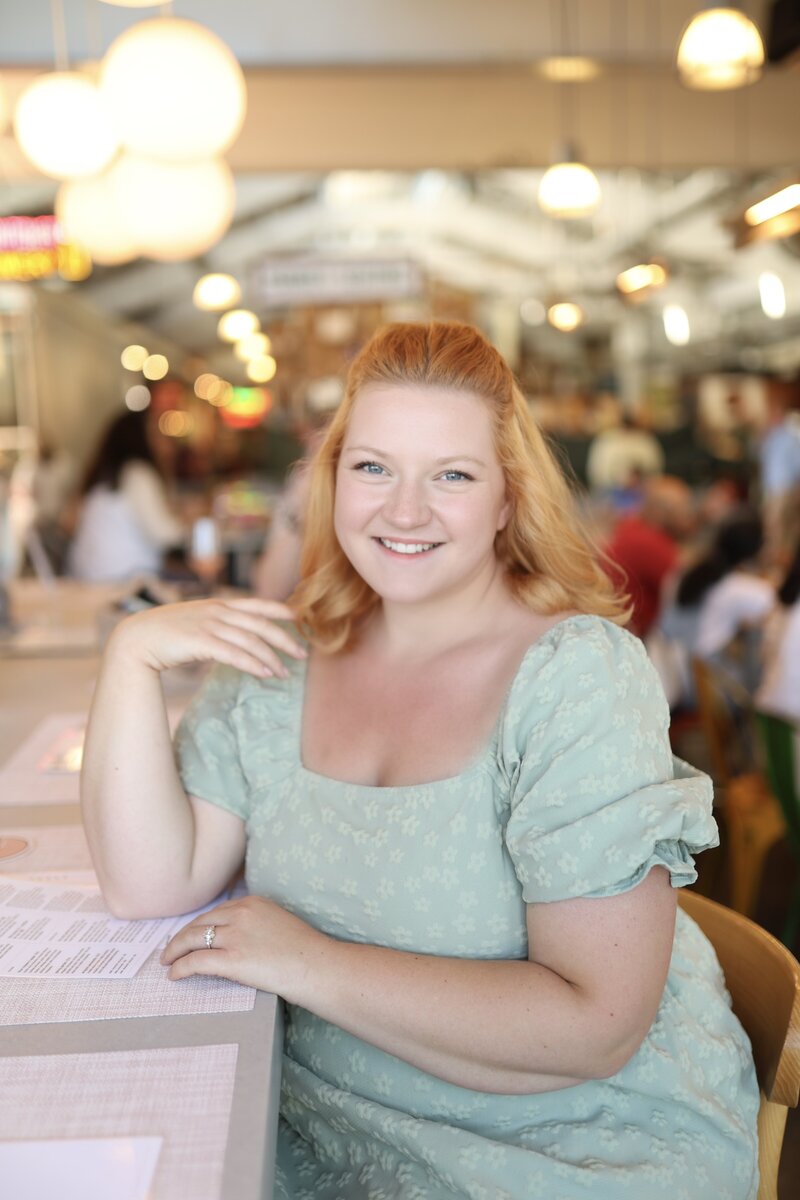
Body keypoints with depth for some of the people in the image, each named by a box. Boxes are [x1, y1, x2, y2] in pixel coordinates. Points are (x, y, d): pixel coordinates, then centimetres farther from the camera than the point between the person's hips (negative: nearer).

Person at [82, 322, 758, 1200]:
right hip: (325, 1117, 5)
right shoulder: (283, 657, -1)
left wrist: (314, 966, -22)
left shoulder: (579, 677, -18)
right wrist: (131, 654, -13)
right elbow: (152, 885, -5)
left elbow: (598, 1027, -22)